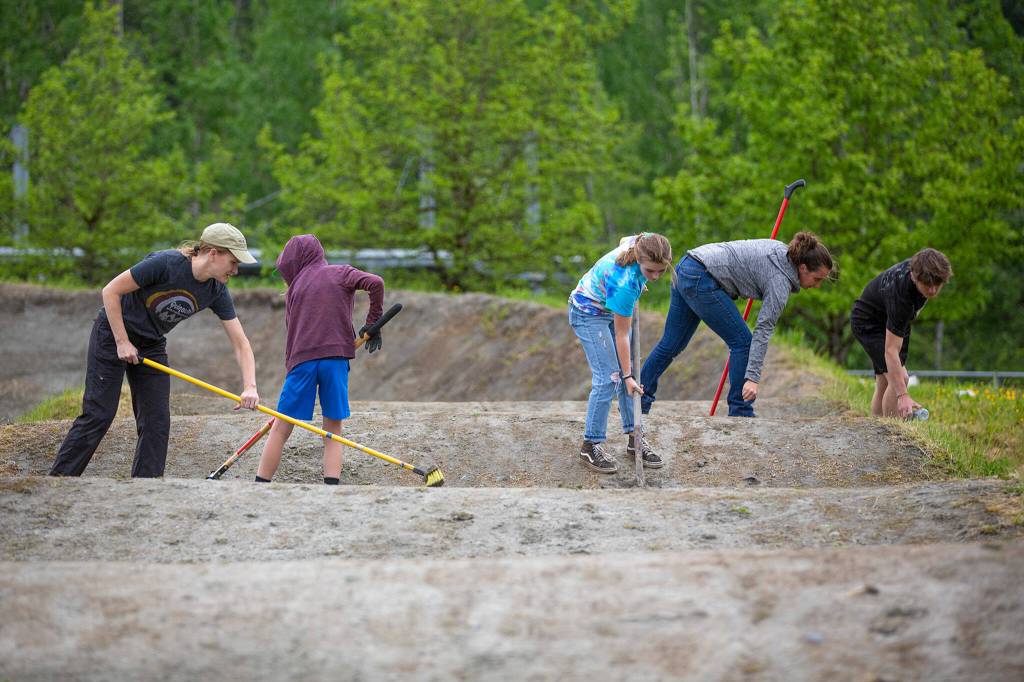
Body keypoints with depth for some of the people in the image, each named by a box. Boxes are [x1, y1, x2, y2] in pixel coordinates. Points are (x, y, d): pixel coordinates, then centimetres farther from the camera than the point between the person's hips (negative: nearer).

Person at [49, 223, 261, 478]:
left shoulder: (216, 292, -11)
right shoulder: (166, 263, -29)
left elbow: (240, 342, -9)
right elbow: (111, 291, -22)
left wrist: (250, 387, -24)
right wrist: (122, 342, -20)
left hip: (151, 344, 6)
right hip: (112, 333, -6)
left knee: (157, 422, -3)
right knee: (99, 414, -10)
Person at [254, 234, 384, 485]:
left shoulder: (295, 288, 15)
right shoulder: (341, 274, 9)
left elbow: (293, 330, 15)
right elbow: (375, 283, -7)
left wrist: (291, 366, 19)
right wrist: (373, 323, 3)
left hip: (301, 360, 1)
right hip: (336, 358, -1)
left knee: (280, 429, 5)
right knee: (333, 430, 5)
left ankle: (260, 485, 5)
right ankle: (331, 485, -8)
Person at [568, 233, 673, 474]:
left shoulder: (640, 244, -24)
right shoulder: (625, 283, -40)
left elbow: (624, 240, 5)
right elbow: (621, 335, -27)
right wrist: (627, 376, -19)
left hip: (612, 309, 8)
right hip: (588, 315, -8)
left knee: (628, 373, 7)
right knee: (608, 378, -13)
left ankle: (634, 438, 15)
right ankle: (591, 446, -4)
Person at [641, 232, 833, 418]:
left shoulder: (781, 252, 11)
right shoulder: (781, 280, -14)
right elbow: (763, 330, -20)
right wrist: (753, 377, -25)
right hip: (701, 281, -10)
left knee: (671, 344, 16)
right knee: (742, 342, -4)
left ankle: (639, 401, 21)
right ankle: (740, 412, 0)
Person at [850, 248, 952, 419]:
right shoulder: (900, 294, -41)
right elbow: (891, 351, -42)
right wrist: (903, 396, -49)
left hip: (890, 321, 8)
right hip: (868, 323, -8)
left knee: (883, 383, 10)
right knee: (898, 379, -22)